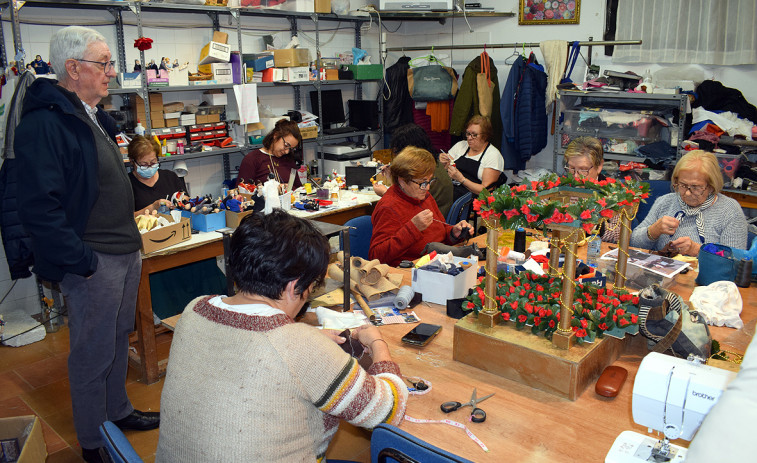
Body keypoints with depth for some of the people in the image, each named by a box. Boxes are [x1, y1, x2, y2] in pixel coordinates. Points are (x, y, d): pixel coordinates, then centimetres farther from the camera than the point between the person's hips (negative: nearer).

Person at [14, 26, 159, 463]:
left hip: (126, 252, 9)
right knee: (92, 354, 5)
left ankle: (118, 410, 40)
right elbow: (40, 209, -24)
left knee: (118, 340, 22)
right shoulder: (44, 124, -19)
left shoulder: (92, 115, 13)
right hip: (93, 263, -9)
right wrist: (83, 262, -21)